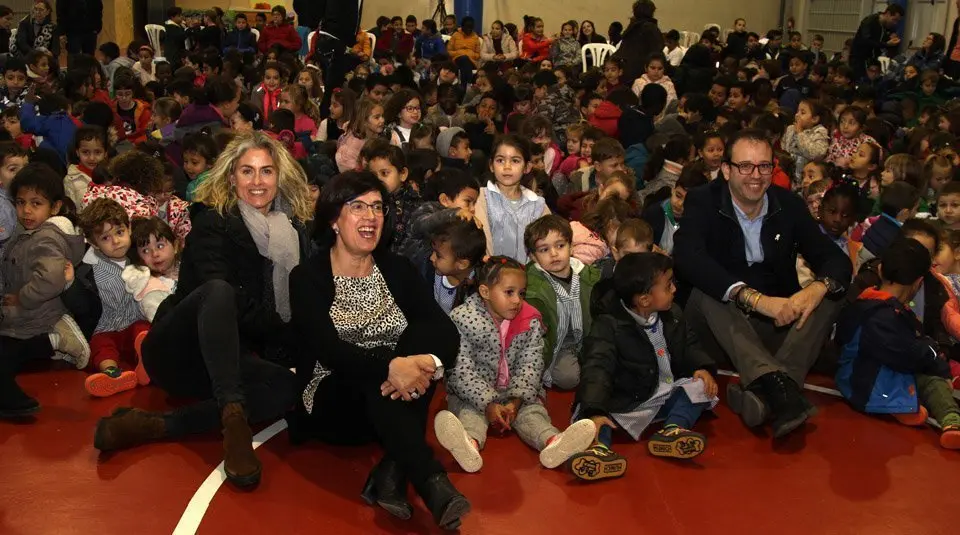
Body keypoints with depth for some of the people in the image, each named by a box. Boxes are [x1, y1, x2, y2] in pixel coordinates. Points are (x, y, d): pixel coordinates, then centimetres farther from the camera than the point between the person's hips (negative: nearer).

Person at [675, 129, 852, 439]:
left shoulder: (789, 205, 3)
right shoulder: (703, 202, -7)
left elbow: (836, 259, -1)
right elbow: (688, 258, -26)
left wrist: (819, 287, -27)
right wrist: (755, 298, -38)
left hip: (780, 323, 3)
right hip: (722, 323, -3)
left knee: (832, 294, -21)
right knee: (703, 295, -32)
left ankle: (766, 393, -42)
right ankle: (781, 390, -53)